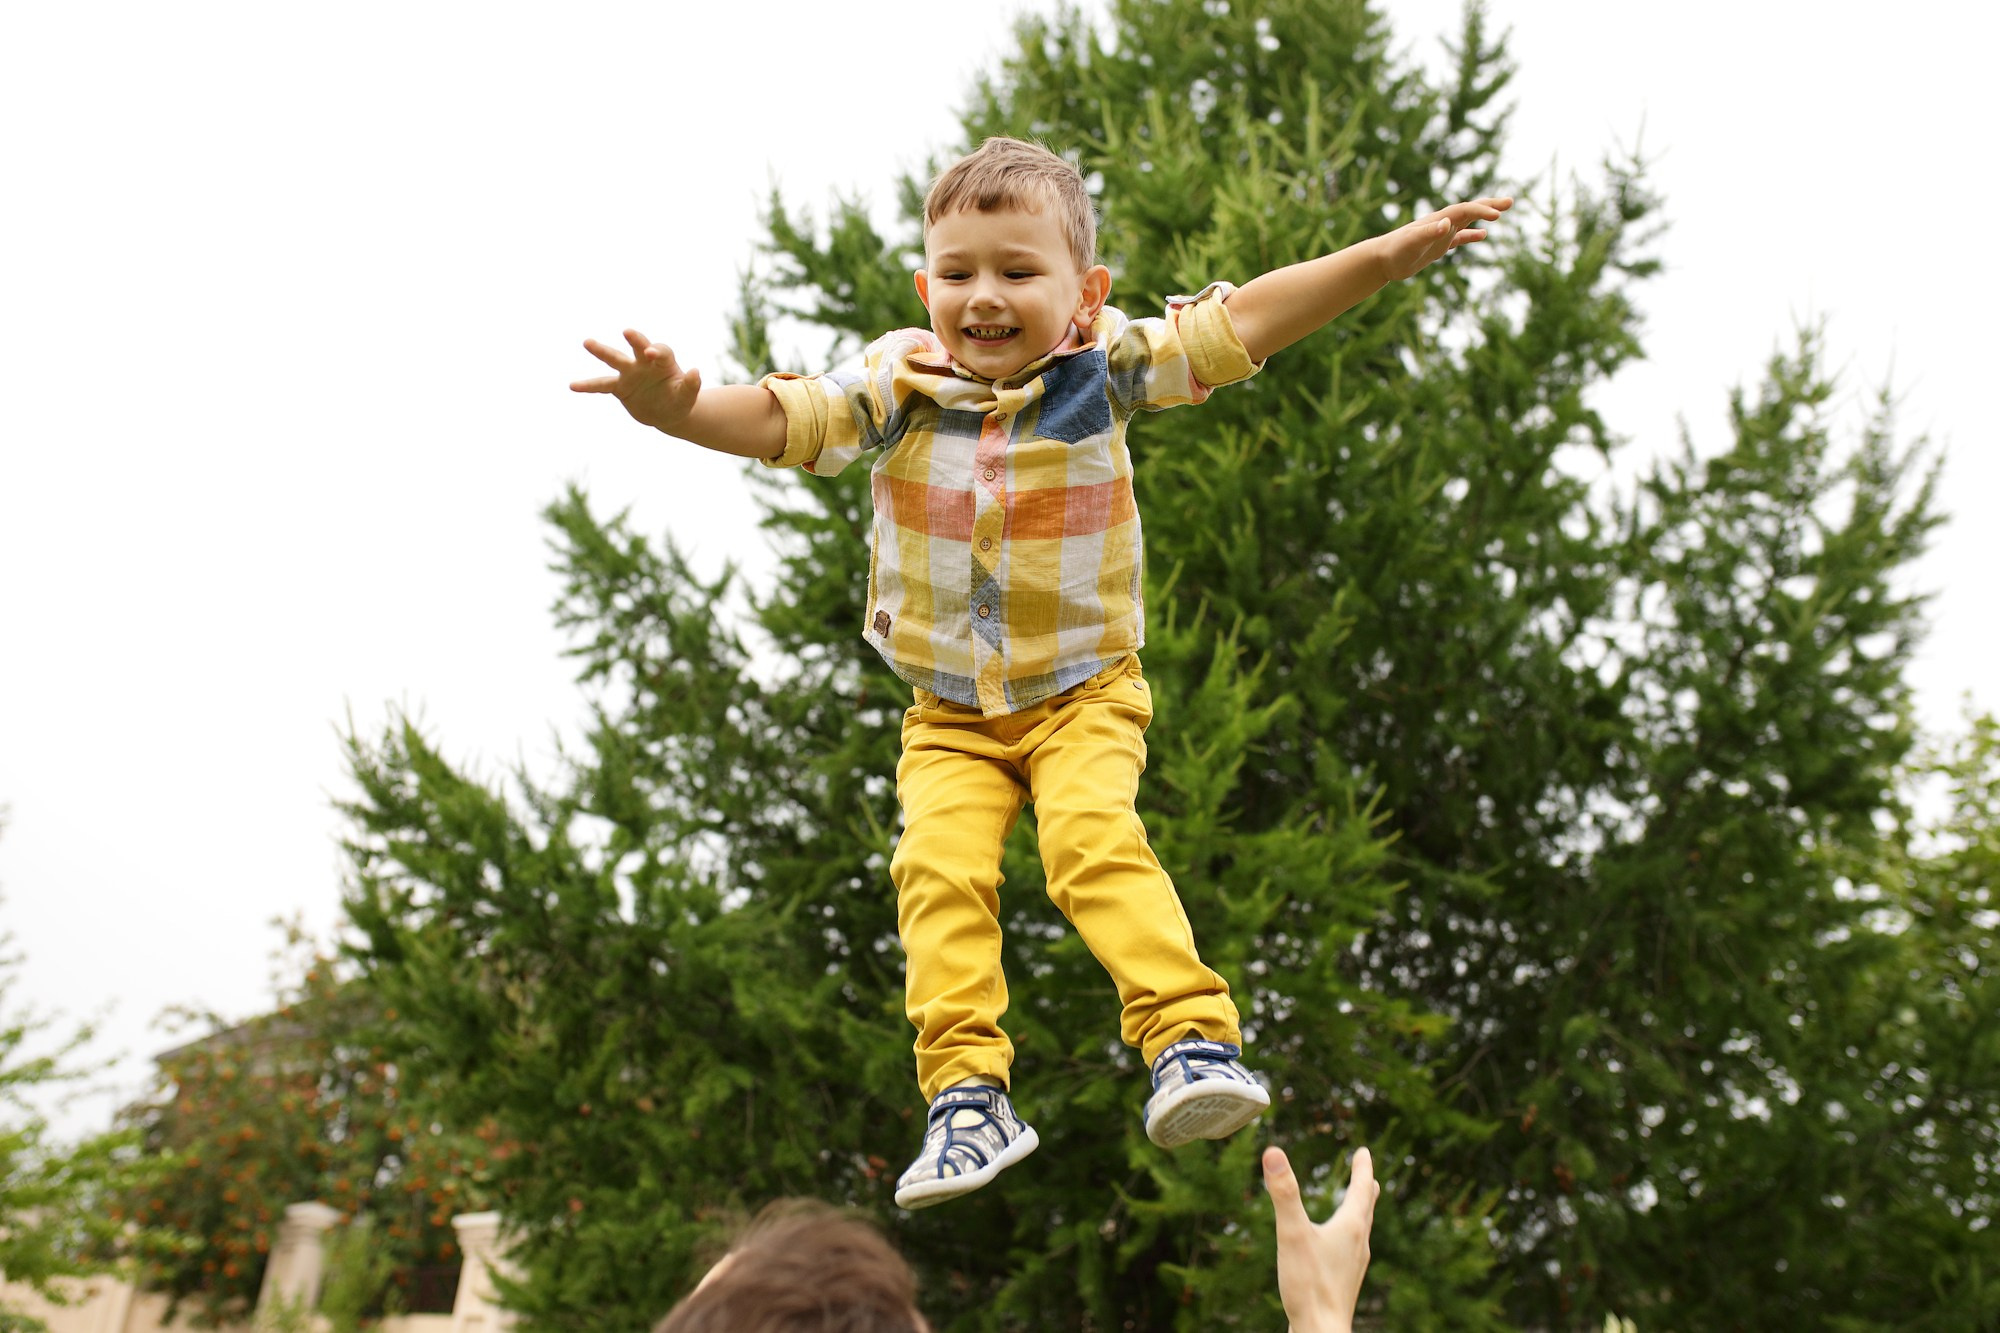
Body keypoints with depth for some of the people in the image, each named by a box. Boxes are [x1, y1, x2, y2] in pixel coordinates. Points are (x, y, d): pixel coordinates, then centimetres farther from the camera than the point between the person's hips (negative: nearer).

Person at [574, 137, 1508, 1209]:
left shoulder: (1104, 369, -8)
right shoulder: (896, 386, -7)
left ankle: (1193, 1040, -19)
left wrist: (1394, 252, -17)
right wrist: (674, 406, -37)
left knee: (1094, 838, -25)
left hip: (1085, 693, -1)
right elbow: (782, 419, -16)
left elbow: (1242, 322, -12)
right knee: (939, 868, -16)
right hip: (949, 715, 2)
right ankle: (966, 1098, -11)